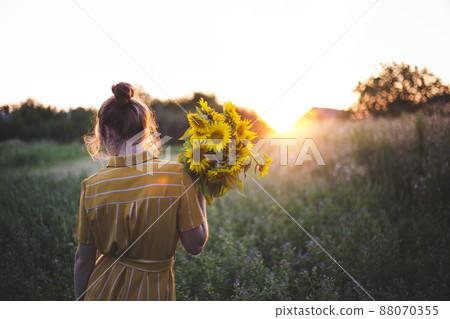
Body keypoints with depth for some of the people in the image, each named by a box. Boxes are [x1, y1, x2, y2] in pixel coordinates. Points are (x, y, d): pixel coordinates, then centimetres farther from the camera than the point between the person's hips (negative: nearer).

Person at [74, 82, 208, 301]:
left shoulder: (92, 186, -12)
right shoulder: (176, 175, -19)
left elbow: (84, 259, -4)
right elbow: (195, 245, -14)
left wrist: (80, 300, 12)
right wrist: (200, 192, -4)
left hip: (103, 291, 1)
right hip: (153, 293, -1)